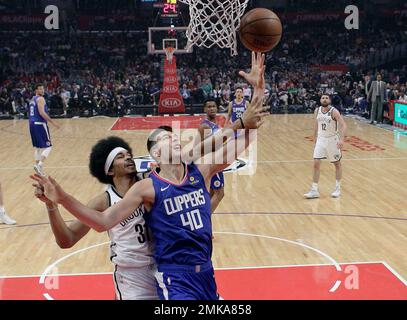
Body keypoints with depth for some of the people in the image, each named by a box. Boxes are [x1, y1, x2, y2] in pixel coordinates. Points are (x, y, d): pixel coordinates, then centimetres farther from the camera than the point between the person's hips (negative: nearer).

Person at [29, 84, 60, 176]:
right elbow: (42, 113, -21)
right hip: (40, 124, -9)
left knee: (37, 147, 16)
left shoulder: (32, 99, 19)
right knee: (47, 146, -4)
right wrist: (53, 122, -20)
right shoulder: (40, 99, -10)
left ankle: (37, 165, 16)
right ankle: (39, 164, -18)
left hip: (32, 124, 9)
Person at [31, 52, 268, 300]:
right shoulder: (148, 188, -11)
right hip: (175, 278, -5)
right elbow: (103, 222, -14)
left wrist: (258, 89, -11)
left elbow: (244, 139, -4)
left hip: (205, 272, 5)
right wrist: (63, 199, -25)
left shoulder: (201, 171, -1)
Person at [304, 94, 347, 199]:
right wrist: (315, 136, 22)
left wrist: (341, 139, -36)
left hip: (332, 139, -3)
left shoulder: (334, 111, -17)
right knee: (316, 163, -6)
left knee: (337, 164, 11)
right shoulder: (317, 111, -2)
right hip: (321, 139, 4)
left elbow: (343, 125, -23)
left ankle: (338, 188, 25)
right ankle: (314, 190, -1)